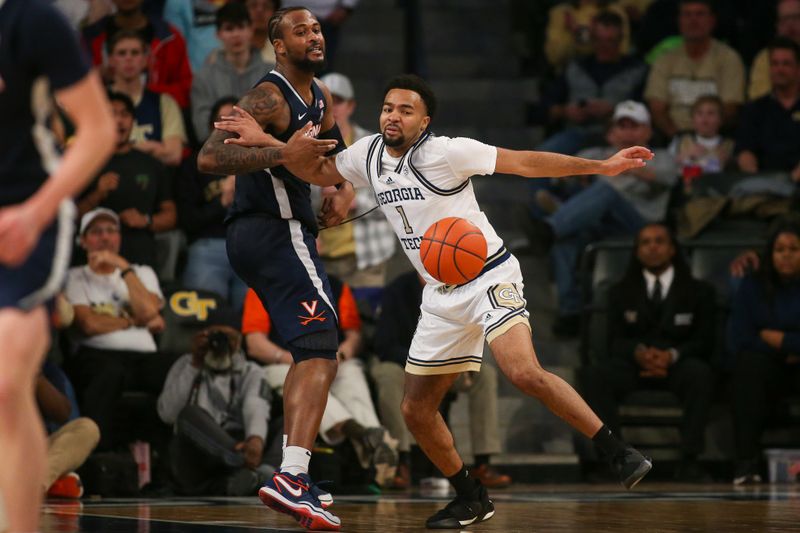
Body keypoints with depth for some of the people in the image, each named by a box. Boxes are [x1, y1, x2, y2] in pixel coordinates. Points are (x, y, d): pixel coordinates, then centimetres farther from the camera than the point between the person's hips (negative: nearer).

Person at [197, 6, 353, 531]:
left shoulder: (319, 97, 15)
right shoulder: (270, 98, -14)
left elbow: (338, 151, 33)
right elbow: (209, 157, -25)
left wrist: (345, 189, 11)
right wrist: (283, 154, -34)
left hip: (256, 235, 11)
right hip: (276, 230, -11)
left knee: (310, 352, 20)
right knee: (321, 353, -19)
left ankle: (294, 474, 23)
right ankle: (291, 477, -32)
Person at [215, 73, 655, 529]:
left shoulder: (445, 152, -16)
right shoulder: (369, 154, 4)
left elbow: (525, 162, -16)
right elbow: (318, 172, 20)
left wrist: (601, 166, -21)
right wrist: (265, 141, 6)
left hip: (489, 278, -7)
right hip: (442, 298, 7)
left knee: (525, 373, -30)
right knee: (417, 410, 5)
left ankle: (620, 453, -21)